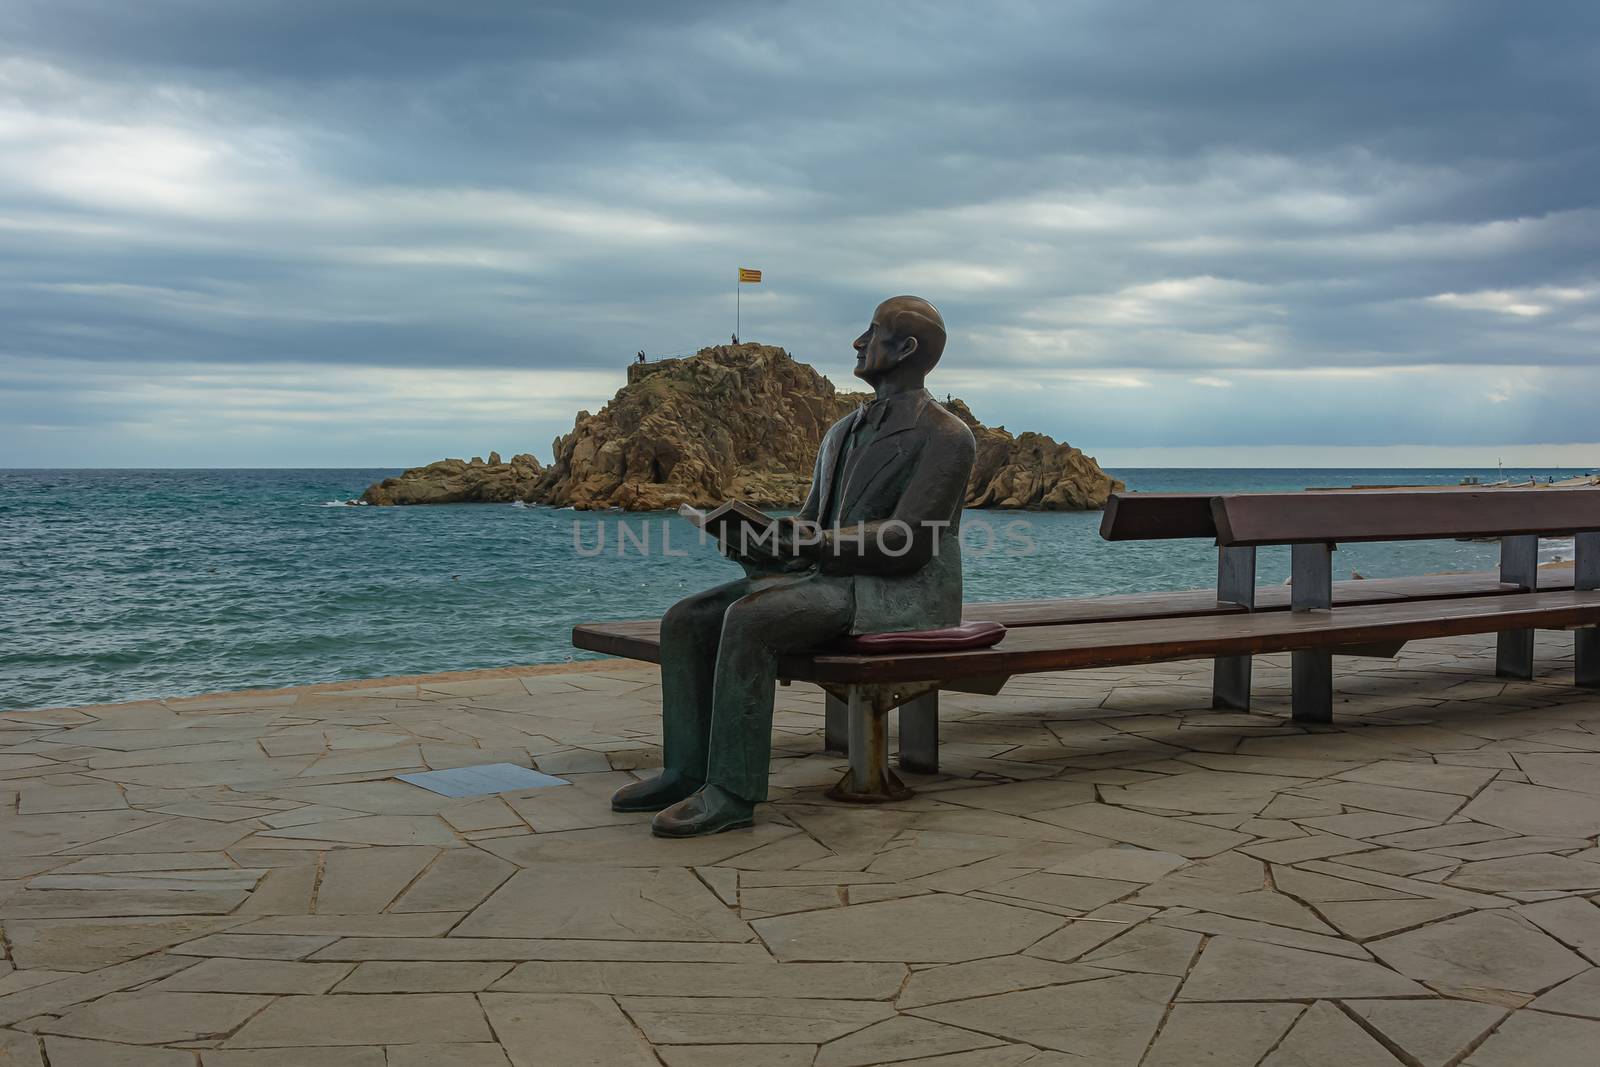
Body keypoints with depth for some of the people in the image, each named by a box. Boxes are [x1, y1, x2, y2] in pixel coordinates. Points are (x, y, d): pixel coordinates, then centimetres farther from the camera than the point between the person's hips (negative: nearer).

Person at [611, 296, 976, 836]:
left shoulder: (946, 437, -6)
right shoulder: (842, 433, 21)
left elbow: (907, 540, -16)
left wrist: (814, 544, -26)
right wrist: (768, 543, -4)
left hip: (895, 597, -9)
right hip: (827, 578, 9)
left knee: (749, 620, -31)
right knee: (686, 621, -8)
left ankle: (731, 791, -27)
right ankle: (686, 770, -8)